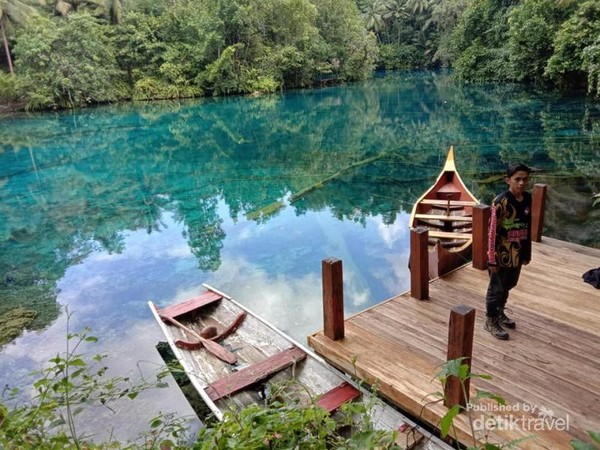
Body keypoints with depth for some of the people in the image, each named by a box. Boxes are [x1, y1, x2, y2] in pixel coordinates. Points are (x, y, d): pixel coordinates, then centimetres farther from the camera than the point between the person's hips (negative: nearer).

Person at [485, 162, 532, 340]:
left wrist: (527, 252, 14)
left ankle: (500, 313, 43)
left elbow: (528, 227, 11)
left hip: (517, 253, 7)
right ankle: (491, 321, 24)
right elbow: (493, 231, -18)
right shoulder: (501, 202, -20)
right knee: (496, 288, 8)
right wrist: (492, 258, -16)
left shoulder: (528, 198, 1)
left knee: (508, 286, 23)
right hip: (502, 254, -7)